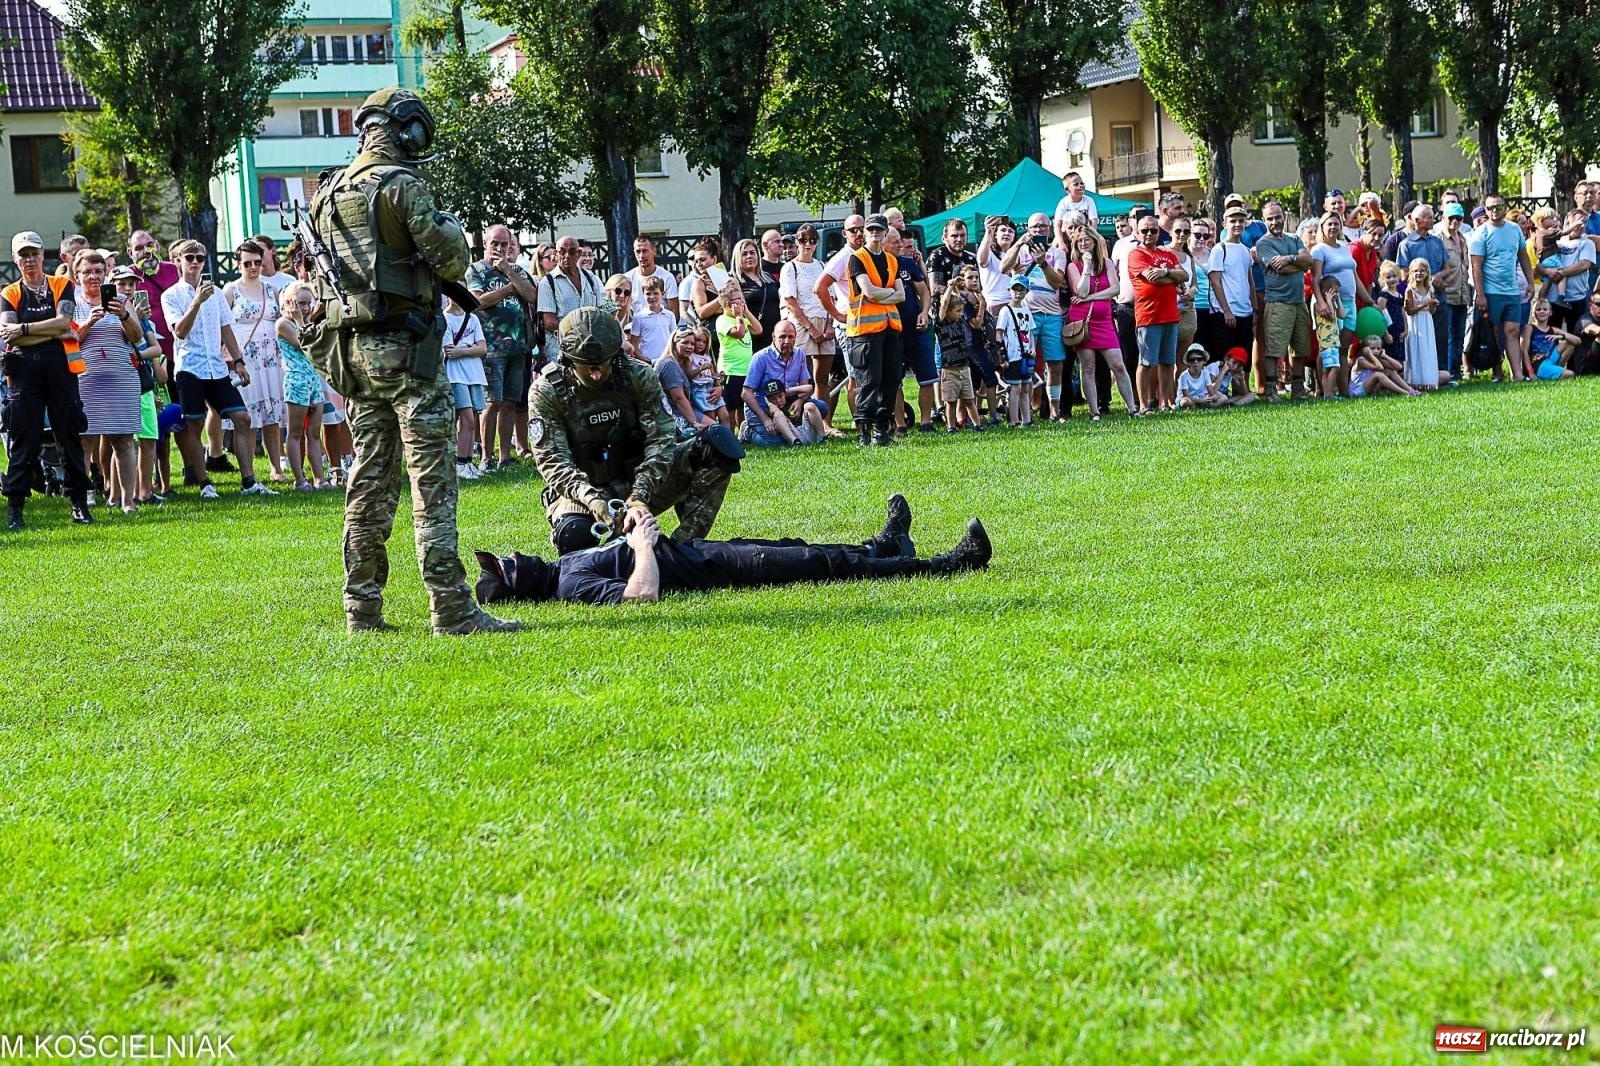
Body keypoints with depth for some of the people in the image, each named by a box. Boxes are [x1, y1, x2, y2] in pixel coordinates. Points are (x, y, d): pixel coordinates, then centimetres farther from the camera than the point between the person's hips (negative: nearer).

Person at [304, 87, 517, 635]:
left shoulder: (327, 194, 13)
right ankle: (452, 610, -9)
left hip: (351, 347, 7)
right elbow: (451, 262, -11)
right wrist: (449, 226, 8)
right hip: (404, 346, -7)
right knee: (432, 481, -7)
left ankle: (363, 609, 11)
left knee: (370, 479, 10)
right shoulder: (402, 186, -11)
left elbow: (322, 275, 18)